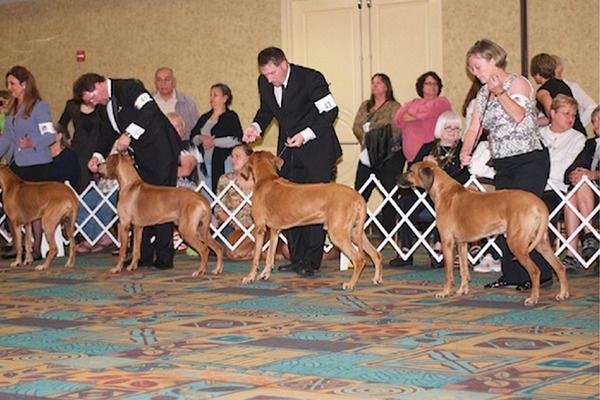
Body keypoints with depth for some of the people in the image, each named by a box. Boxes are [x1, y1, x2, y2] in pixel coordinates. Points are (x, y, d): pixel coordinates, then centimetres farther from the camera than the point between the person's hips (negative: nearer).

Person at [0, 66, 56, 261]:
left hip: (36, 164, -7)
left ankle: (37, 248, 3)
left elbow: (50, 135, -14)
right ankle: (16, 246, 13)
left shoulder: (39, 106, -9)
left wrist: (32, 143, -29)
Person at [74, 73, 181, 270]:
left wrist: (128, 134, -29)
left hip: (161, 152, -9)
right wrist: (98, 156, 7)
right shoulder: (107, 104, 14)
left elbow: (150, 109, -27)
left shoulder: (127, 87, -13)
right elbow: (112, 133, 22)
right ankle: (144, 255, 14)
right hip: (144, 157, 9)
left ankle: (164, 257, -2)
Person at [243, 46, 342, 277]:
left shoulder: (311, 79, -18)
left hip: (316, 150, -6)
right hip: (288, 152, 6)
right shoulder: (264, 83, 0)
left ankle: (311, 262, -5)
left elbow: (330, 111, -13)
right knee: (288, 205, 4)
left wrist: (306, 135, -23)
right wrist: (256, 126, -4)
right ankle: (297, 259, 10)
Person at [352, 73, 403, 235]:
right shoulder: (365, 106, 17)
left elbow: (395, 130, -13)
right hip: (367, 156, 5)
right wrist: (366, 142, -9)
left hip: (389, 156, -5)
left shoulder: (394, 107, -1)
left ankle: (389, 233, 2)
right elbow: (356, 127, 7)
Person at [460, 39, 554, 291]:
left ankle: (540, 274, -7)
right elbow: (474, 128, 9)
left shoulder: (517, 83, -6)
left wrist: (500, 92, -31)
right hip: (502, 164, 7)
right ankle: (511, 274, 10)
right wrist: (465, 152, -8)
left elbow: (518, 115, -22)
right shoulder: (484, 93, 14)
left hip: (529, 160, -7)